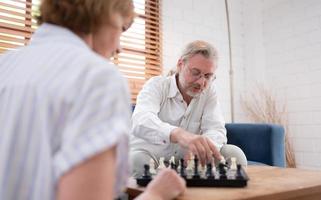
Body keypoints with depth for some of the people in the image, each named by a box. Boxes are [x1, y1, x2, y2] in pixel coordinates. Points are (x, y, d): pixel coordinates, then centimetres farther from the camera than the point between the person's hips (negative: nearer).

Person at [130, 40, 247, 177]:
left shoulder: (209, 91, 0)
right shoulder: (156, 85, -14)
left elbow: (216, 129, -11)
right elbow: (141, 123, -35)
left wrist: (202, 148, -36)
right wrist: (178, 134, -56)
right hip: (147, 154, -3)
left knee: (235, 154, -16)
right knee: (136, 160, -37)